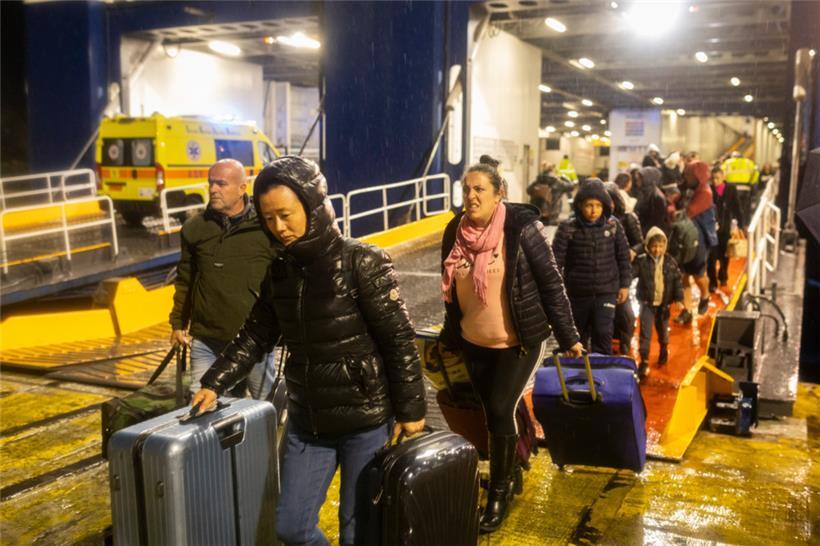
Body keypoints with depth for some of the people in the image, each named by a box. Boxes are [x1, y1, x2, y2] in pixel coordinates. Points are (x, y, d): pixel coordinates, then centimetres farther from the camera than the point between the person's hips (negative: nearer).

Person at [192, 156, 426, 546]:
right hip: (307, 420, 5)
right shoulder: (279, 271, 4)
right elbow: (255, 335, 12)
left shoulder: (361, 263, -14)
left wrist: (410, 409, -10)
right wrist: (215, 382, 4)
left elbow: (399, 339, -12)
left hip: (366, 418, -5)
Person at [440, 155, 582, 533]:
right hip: (474, 343, 5)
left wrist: (568, 336, -9)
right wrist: (450, 336, 17)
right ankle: (509, 470, 40)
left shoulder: (521, 228, -17)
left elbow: (551, 283, -12)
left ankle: (499, 492, 16)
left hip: (518, 342, -5)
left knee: (501, 413, -4)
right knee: (491, 412, 15)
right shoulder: (455, 232, -2)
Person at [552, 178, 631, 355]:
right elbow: (556, 260, -9)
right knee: (577, 337, 13)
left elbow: (623, 257, 7)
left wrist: (624, 285, 6)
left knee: (603, 333, -10)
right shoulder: (567, 228, -10)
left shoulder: (613, 226, -2)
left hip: (606, 292, 0)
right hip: (577, 293, 0)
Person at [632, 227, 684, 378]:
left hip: (663, 304, 3)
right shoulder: (641, 261, -11)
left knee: (663, 330, 20)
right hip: (647, 303, -3)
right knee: (645, 332, -7)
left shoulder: (670, 261, -3)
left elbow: (677, 281, 1)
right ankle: (644, 361, 0)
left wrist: (679, 299, -2)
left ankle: (664, 350, 48)